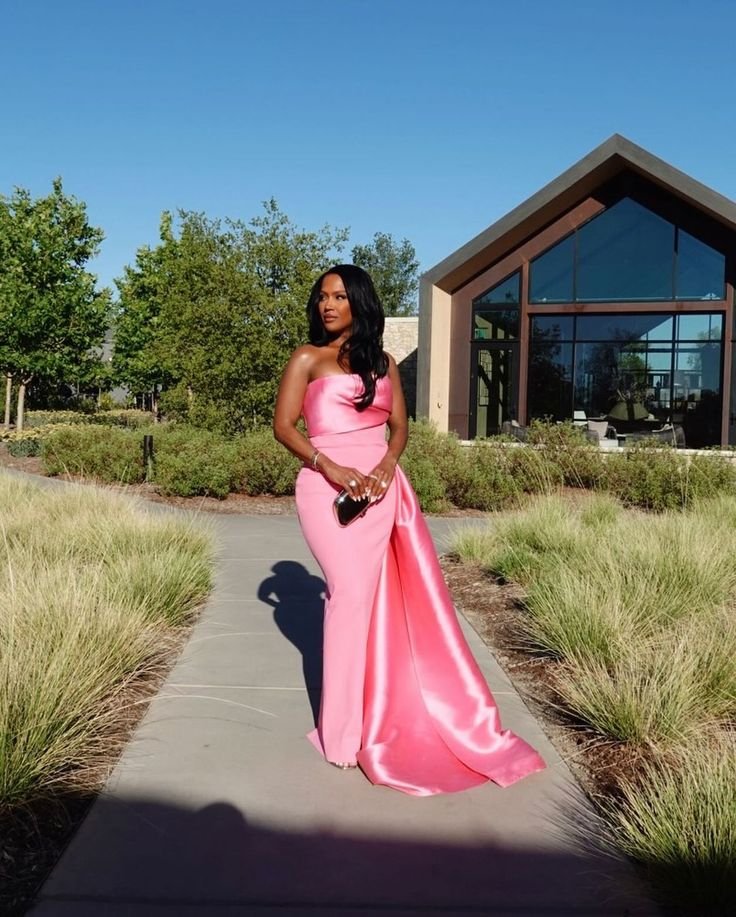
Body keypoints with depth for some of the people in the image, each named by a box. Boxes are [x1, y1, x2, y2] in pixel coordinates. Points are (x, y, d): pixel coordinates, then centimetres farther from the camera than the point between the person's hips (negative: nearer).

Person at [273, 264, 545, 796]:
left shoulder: (382, 362, 17)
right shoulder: (308, 360, 6)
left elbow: (400, 425, 13)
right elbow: (283, 426, -2)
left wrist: (387, 464, -8)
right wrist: (331, 468, -15)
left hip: (380, 485, 4)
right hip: (328, 485, -4)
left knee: (401, 595, 2)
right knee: (351, 589, -11)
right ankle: (342, 731, 3)